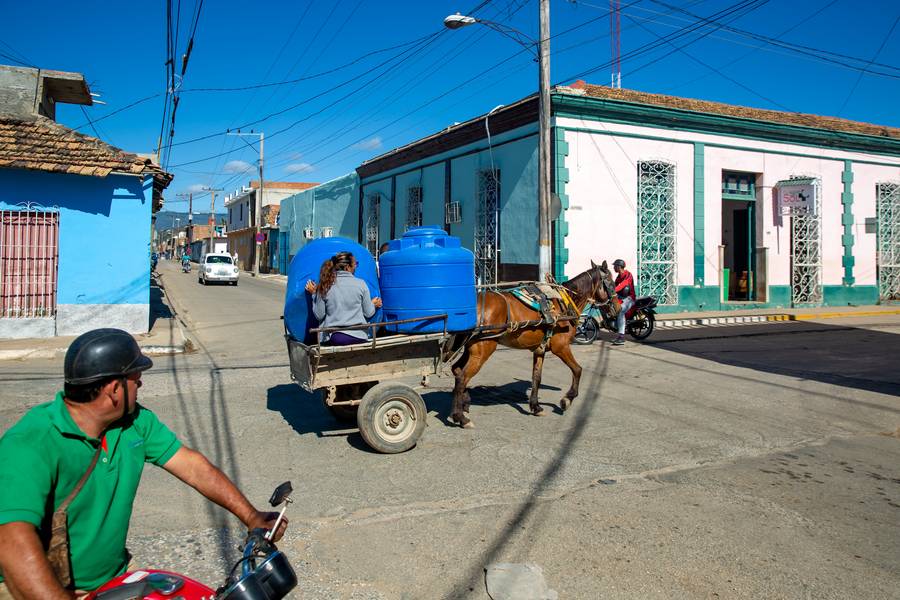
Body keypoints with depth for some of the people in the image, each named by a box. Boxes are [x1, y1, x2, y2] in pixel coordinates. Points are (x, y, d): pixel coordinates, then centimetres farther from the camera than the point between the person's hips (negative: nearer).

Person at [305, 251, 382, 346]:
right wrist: (373, 305, 26)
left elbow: (319, 315, 2)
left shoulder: (325, 285, -1)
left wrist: (314, 294, 13)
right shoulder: (361, 284, -3)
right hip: (357, 336, 0)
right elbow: (368, 313, 4)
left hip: (334, 337, 0)